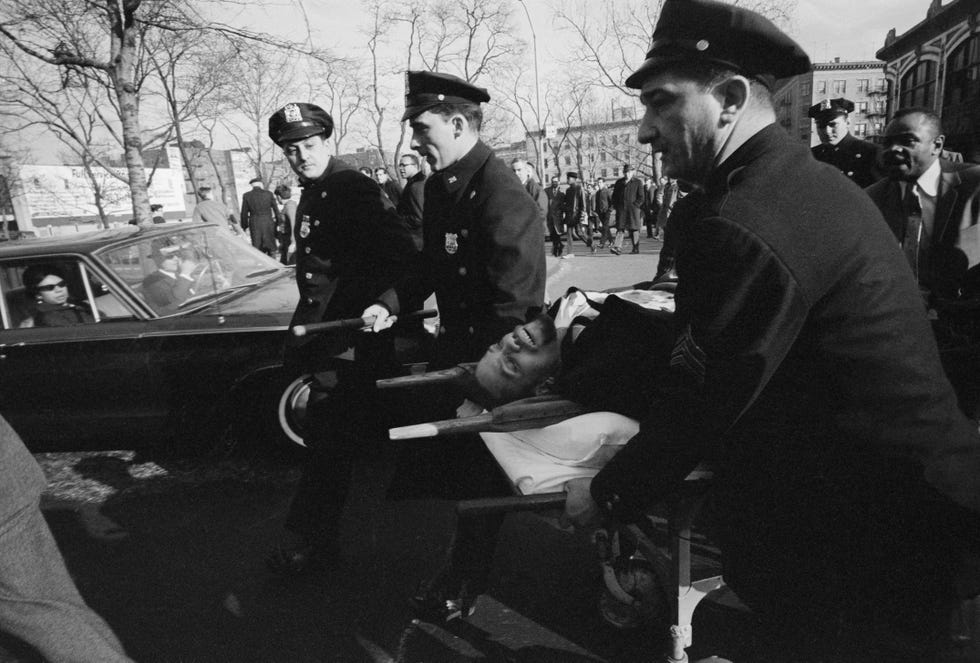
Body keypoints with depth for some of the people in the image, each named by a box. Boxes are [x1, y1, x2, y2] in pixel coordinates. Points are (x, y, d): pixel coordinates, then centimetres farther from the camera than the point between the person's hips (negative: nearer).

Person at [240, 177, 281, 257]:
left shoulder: (246, 196, -2)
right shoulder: (269, 194, -2)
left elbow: (244, 213, 1)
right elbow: (276, 210, 2)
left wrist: (245, 227, 10)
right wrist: (279, 223, 11)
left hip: (254, 224, 0)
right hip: (268, 223, 0)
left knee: (257, 248, 5)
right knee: (271, 248, 9)